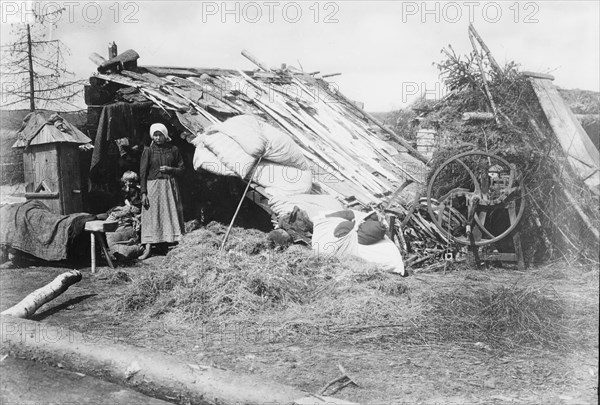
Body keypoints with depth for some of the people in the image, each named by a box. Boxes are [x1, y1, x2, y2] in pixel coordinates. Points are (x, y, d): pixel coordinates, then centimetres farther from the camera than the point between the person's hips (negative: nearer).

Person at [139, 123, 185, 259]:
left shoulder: (173, 149, 6)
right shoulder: (148, 151, 1)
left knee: (171, 215, 2)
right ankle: (148, 248, -5)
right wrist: (143, 192, -7)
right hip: (153, 186, -2)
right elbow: (143, 172, 0)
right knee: (151, 217, -4)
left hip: (170, 186, 2)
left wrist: (169, 169, -10)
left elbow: (181, 169, 10)